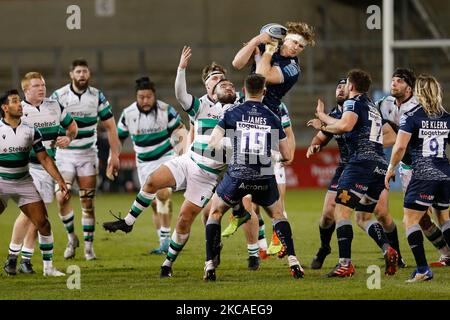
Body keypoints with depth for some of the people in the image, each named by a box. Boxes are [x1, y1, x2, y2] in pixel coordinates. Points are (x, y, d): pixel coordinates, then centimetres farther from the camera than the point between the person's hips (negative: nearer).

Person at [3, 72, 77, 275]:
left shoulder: (55, 106, 7)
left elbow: (72, 126, 20)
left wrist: (68, 138, -1)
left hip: (48, 167, 5)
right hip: (27, 167, -4)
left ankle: (26, 259, 9)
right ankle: (13, 255, -4)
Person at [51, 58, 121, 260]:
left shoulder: (97, 96, -1)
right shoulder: (59, 96, -6)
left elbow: (110, 126, 4)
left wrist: (114, 155, -1)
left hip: (88, 154, 1)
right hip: (64, 154, -1)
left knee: (88, 202, -1)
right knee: (61, 197, -14)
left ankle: (89, 246, 8)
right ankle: (71, 238, 7)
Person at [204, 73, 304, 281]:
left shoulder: (232, 113, -1)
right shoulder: (272, 118, 3)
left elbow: (212, 143, -5)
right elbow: (287, 155, 6)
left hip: (237, 176, -1)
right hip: (264, 178, 1)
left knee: (215, 213, 20)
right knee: (278, 215, 25)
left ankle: (209, 266, 8)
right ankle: (293, 262, 9)